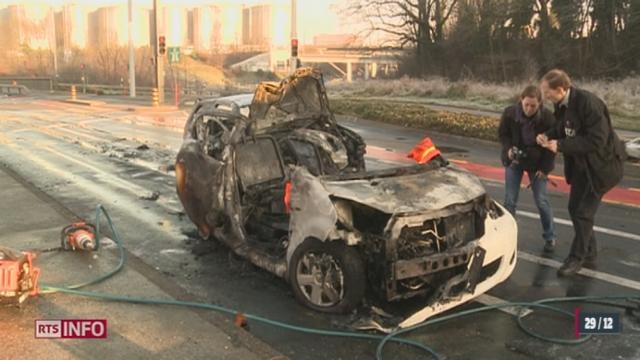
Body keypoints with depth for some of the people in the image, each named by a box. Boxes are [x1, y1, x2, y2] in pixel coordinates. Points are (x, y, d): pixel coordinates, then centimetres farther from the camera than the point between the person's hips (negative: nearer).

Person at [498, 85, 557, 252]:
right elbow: (502, 134, -1)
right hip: (514, 161, 1)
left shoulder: (547, 117, -21)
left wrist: (544, 167, -11)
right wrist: (509, 149, -20)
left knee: (541, 201, 1)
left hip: (537, 163, -1)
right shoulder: (510, 113, -18)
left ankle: (550, 237, 18)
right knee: (509, 200, 1)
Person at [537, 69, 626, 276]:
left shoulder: (589, 103, -28)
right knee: (575, 209, 14)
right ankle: (589, 253, 31)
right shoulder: (561, 104, -2)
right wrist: (548, 136, -8)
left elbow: (596, 141, -30)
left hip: (600, 166, -9)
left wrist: (560, 145, -29)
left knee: (583, 213, -3)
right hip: (580, 165, 9)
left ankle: (577, 258, 14)